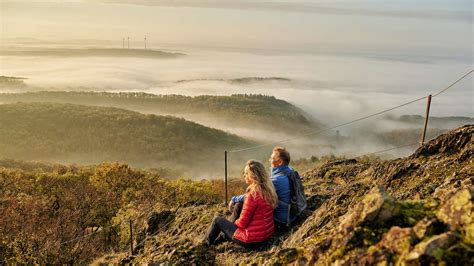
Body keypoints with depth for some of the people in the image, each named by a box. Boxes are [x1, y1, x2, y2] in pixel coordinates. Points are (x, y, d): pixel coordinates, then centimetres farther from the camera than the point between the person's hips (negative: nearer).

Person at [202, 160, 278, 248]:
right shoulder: (268, 189, 0)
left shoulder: (253, 194, -25)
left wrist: (235, 222, 3)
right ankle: (227, 235, 42)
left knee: (218, 220, 13)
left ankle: (205, 244, 38)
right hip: (267, 234, 8)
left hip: (251, 240, -8)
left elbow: (242, 223, -20)